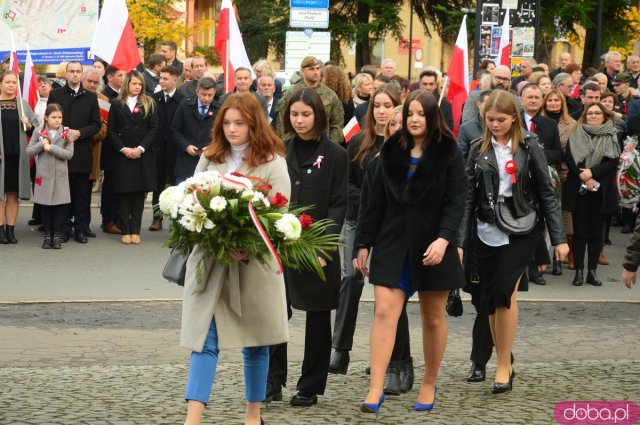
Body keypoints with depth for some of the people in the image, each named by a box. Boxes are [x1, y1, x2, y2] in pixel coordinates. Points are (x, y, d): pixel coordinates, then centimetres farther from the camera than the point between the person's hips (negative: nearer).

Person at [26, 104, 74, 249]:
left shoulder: (66, 133, 0)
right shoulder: (38, 132, 2)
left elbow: (69, 154, -9)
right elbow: (29, 151, 1)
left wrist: (50, 147, -16)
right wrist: (41, 144, -15)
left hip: (60, 176, 0)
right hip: (44, 175, 0)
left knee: (59, 206, 2)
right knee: (45, 206, 6)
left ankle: (56, 236, 12)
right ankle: (47, 235, 16)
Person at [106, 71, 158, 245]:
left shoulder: (149, 104, 6)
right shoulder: (117, 104, 6)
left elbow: (154, 129, 0)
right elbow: (111, 131, 2)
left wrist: (140, 148, -11)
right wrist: (123, 149, -11)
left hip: (143, 155, 0)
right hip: (122, 155, 0)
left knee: (139, 193, 1)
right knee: (124, 193, -1)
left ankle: (135, 230, 4)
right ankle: (125, 230, 4)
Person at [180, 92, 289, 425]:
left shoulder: (272, 162, -4)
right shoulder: (209, 158, 10)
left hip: (253, 263, -2)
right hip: (209, 261, 3)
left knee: (254, 341, 10)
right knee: (204, 339, -3)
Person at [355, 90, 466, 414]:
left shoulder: (448, 154, -4)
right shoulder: (391, 152, 6)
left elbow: (456, 202, -10)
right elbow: (376, 202, 8)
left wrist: (443, 239, -23)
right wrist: (364, 244, 7)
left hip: (431, 247, -2)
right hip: (393, 243, 2)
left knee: (433, 317, 9)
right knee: (384, 312, -9)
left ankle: (429, 385, 24)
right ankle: (375, 391, -12)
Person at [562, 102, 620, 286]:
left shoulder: (612, 137, 6)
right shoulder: (575, 135, 7)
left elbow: (613, 161, -5)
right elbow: (569, 159, -2)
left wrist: (592, 172, -17)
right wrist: (584, 177, -15)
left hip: (601, 190, 0)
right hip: (578, 190, 0)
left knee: (597, 232, 3)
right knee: (580, 231, 1)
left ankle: (592, 271, 8)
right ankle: (578, 271, 2)